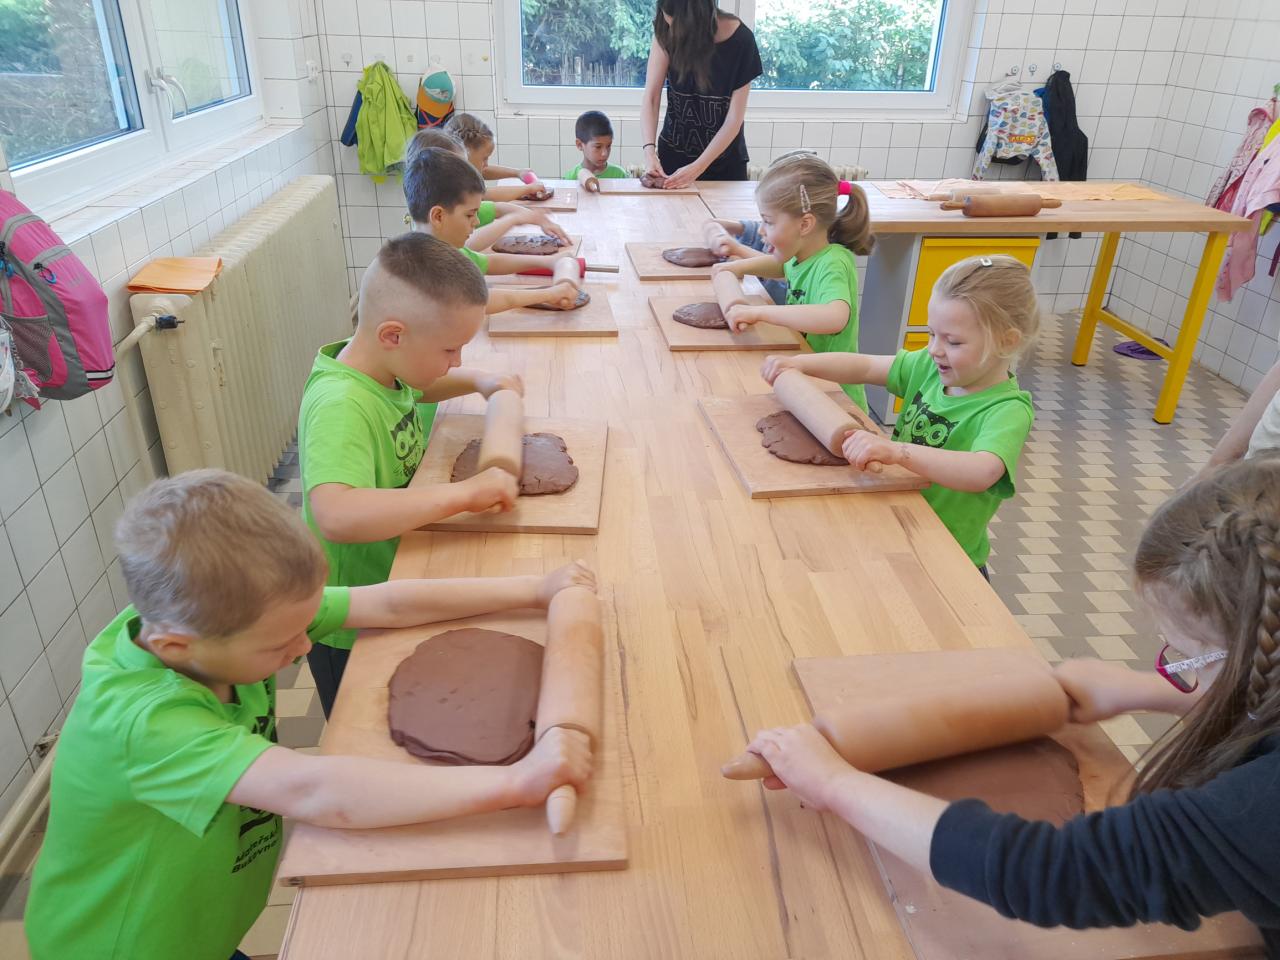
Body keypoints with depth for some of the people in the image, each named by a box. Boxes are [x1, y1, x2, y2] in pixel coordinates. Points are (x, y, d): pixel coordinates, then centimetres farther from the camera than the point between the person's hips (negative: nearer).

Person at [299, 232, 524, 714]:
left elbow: (412, 389, 19)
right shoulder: (339, 406, -33)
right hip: (353, 636, -8)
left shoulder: (382, 367, -6)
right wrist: (464, 493, -46)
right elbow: (334, 515, -50)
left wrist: (478, 381, 1)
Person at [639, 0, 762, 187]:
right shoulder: (667, 33, -13)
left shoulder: (740, 41, -18)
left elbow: (734, 120, -18)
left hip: (724, 160, -1)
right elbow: (650, 98, -15)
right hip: (673, 154, 1)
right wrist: (649, 150, -30)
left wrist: (697, 168, -25)